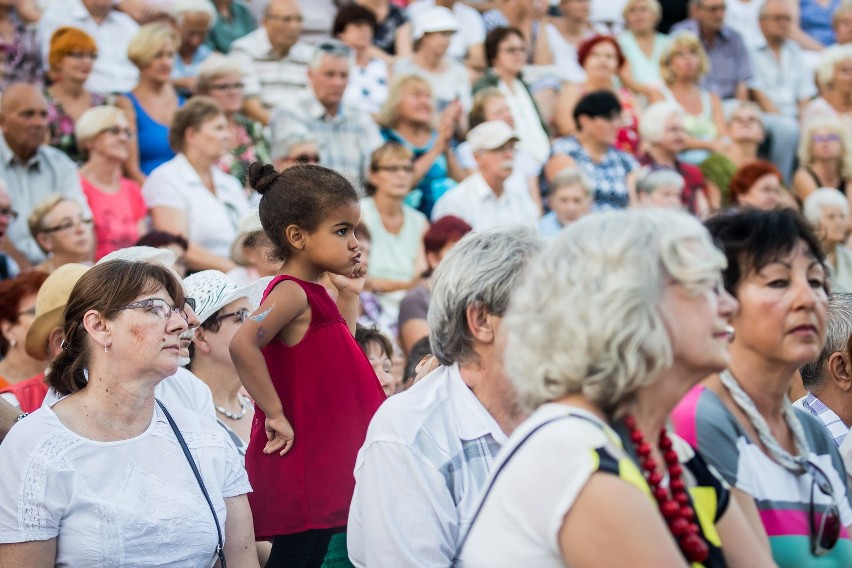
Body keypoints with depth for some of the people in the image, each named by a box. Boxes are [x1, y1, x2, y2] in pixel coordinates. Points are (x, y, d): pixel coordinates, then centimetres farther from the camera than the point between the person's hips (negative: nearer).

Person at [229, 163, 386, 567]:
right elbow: (243, 343, -34)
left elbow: (336, 354, 29)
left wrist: (348, 295, 20)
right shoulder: (291, 292, -16)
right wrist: (275, 414, -26)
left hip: (324, 466, 9)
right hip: (298, 469, -9)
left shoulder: (311, 295, 13)